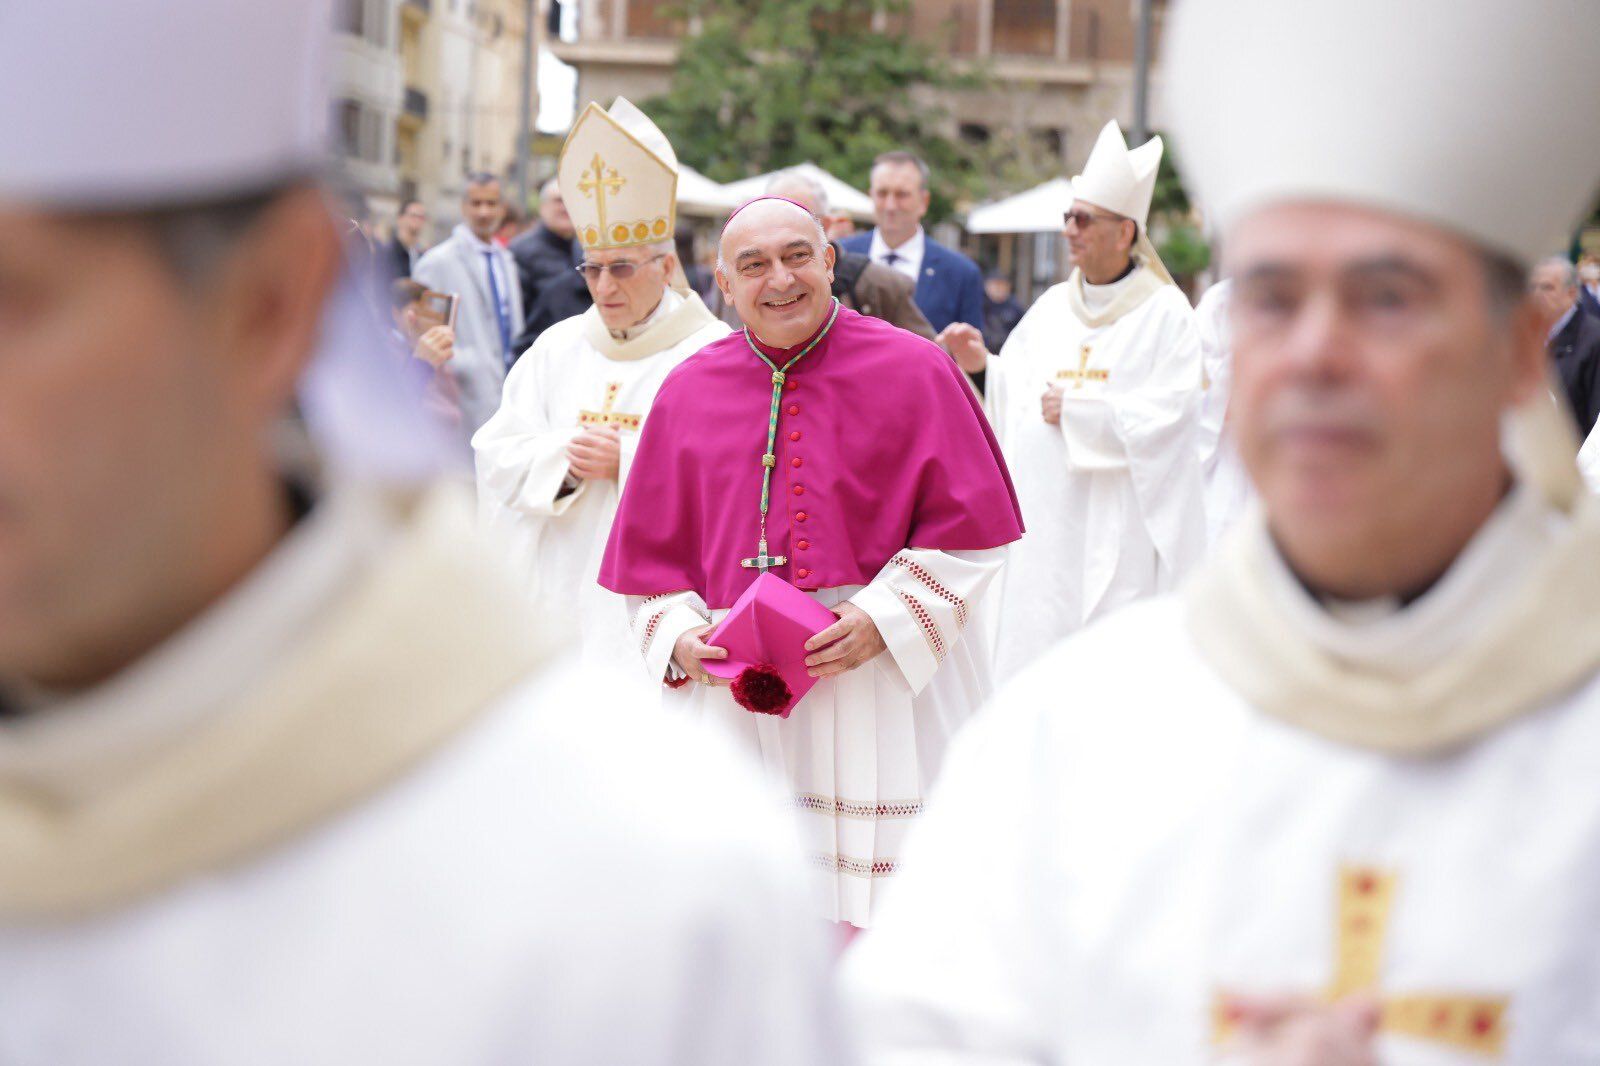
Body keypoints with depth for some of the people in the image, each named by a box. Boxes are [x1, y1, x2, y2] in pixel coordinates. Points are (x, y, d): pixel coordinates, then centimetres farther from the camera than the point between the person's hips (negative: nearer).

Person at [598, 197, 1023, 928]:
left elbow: (969, 527, -1)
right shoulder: (688, 393, 10)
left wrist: (886, 619, -13)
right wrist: (678, 636, -4)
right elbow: (650, 552, 14)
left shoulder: (914, 371, 0)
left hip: (886, 687, -3)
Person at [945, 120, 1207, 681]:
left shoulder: (1164, 312, -2)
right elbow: (1015, 393, 11)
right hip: (1044, 519, 5)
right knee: (1033, 636, 5)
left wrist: (1078, 411, -12)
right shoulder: (1052, 306, 14)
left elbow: (1168, 414, -11)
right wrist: (982, 364, -7)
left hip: (1118, 524, -5)